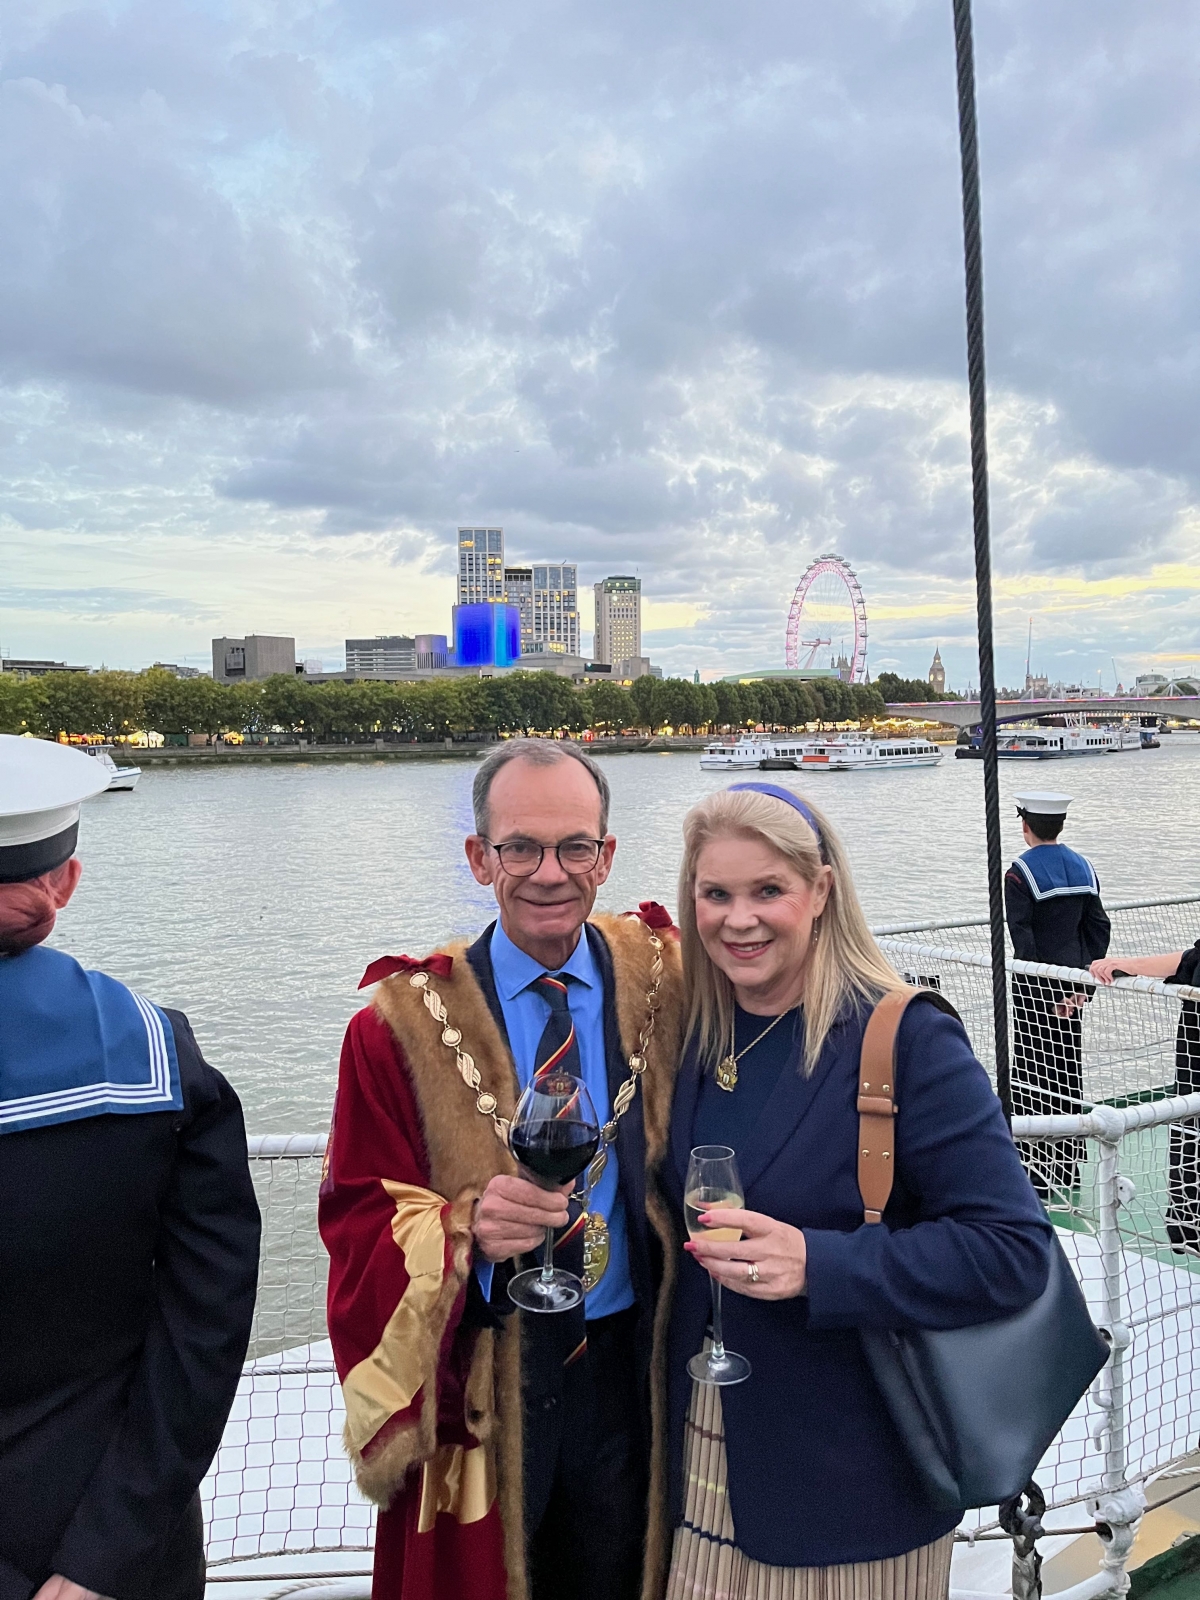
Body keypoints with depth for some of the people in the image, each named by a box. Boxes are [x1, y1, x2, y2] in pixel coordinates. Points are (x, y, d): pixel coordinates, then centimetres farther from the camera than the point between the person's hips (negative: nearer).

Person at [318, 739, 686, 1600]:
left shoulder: (665, 983, -5)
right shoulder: (404, 1023, -10)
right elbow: (360, 1223, -9)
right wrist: (467, 1230, -27)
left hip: (632, 1370, 2)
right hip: (475, 1387, -1)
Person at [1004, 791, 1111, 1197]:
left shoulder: (1020, 872, -13)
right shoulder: (1083, 867, 6)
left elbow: (1022, 936, -18)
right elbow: (1099, 928, 6)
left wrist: (1044, 990, -14)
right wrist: (1084, 983, 7)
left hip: (1036, 984, -6)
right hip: (1073, 982, 6)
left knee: (1034, 1073, 1)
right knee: (1069, 1070, 14)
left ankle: (1043, 1170, 2)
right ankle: (1069, 1166, 23)